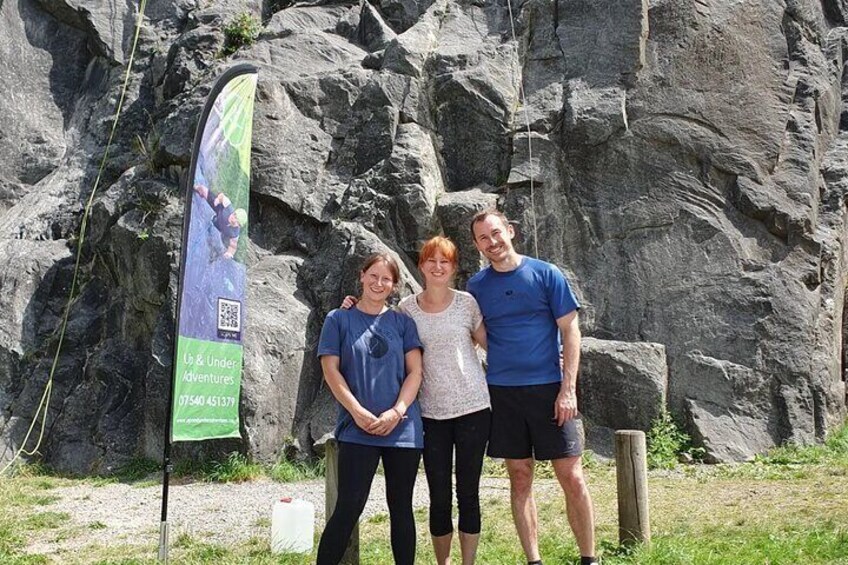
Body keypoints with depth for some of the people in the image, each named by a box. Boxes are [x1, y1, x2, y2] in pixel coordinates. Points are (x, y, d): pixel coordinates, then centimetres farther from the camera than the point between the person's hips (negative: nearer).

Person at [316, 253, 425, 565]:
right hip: (358, 429, -2)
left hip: (403, 428, 3)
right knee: (348, 508, -7)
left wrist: (396, 412, -10)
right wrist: (357, 411, -12)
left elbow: (414, 372, 5)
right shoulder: (338, 319, 6)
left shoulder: (402, 322, 11)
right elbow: (331, 370, -1)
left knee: (400, 507, 9)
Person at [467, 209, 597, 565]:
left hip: (549, 388, -2)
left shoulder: (546, 274, -2)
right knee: (520, 481, 8)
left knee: (572, 478, -1)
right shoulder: (477, 286, 6)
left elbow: (570, 331, -2)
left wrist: (568, 388, -9)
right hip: (503, 392, 2)